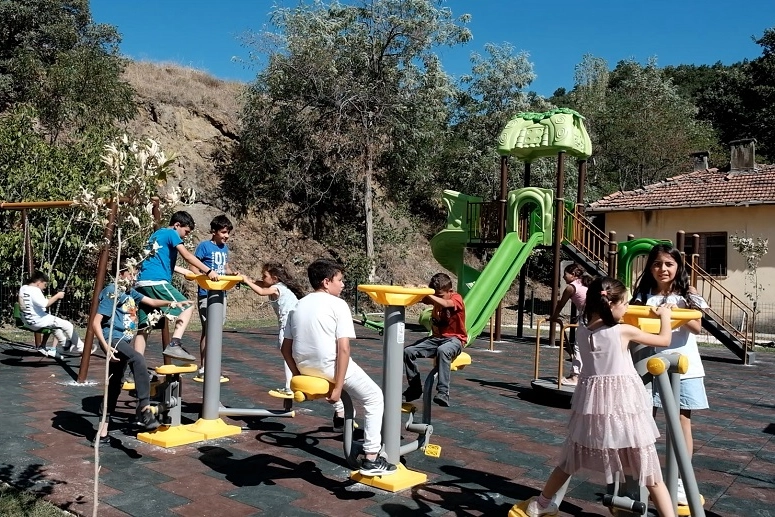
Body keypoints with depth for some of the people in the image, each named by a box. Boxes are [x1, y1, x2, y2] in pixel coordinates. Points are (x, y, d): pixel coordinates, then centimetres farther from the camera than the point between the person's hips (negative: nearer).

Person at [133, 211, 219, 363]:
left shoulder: (157, 234, 27)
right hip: (156, 282, -9)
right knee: (186, 307, -4)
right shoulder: (171, 233, 2)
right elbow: (187, 256, -9)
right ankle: (174, 345, -18)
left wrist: (187, 272, 27)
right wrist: (208, 271, -10)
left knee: (144, 326, 7)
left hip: (141, 283, 9)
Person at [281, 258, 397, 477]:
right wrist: (337, 388, -13)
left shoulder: (299, 305, 11)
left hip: (304, 366, 7)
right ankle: (371, 459, 6)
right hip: (329, 365, -7)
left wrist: (297, 375, 20)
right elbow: (343, 349, -16)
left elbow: (286, 347, 11)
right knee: (375, 398, 10)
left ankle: (340, 413, 46)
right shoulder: (338, 304, -7)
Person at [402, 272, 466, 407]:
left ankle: (443, 392, -41)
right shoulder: (436, 299, 8)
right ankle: (415, 387, 5)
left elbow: (445, 304, -33)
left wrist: (428, 294, -36)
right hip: (436, 338, 6)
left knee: (442, 350, -42)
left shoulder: (457, 299, -10)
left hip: (454, 339, -6)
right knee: (408, 351, -11)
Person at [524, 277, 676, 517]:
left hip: (591, 403, 5)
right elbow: (664, 340, 4)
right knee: (650, 473, 5)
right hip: (623, 405, -5)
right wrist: (665, 315, 21)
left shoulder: (582, 329, 1)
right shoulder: (623, 331, -11)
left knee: (570, 461, 21)